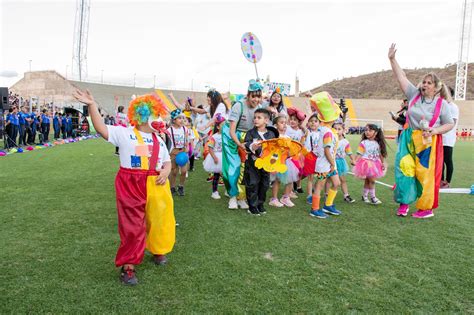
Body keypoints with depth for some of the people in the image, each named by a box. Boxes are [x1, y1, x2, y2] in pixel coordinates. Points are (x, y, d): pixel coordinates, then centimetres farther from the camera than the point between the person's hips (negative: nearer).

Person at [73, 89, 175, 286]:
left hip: (156, 186, 5)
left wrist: (166, 171, -5)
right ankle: (128, 266, 11)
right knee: (132, 225, 0)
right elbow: (101, 128, -12)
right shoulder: (124, 133, -2)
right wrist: (92, 106, -21)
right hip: (131, 185, -5)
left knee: (158, 219, 18)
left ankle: (158, 250, 44)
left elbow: (167, 161, 18)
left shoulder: (159, 140, 14)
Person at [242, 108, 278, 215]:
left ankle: (260, 204, 28)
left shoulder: (271, 134, 3)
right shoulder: (251, 133, -4)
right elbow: (246, 144, -15)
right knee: (252, 184, 0)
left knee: (264, 184, 12)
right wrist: (252, 147, -35)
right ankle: (252, 206, 12)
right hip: (253, 163, -3)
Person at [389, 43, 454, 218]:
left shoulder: (442, 103, -3)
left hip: (429, 143, -3)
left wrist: (434, 131, -16)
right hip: (409, 140, 3)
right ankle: (404, 203, 10)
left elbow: (450, 124, 1)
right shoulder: (414, 94, 3)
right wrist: (392, 59, -4)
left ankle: (427, 209, 15)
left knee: (425, 174, 1)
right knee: (404, 169, -3)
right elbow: (401, 77, 2)